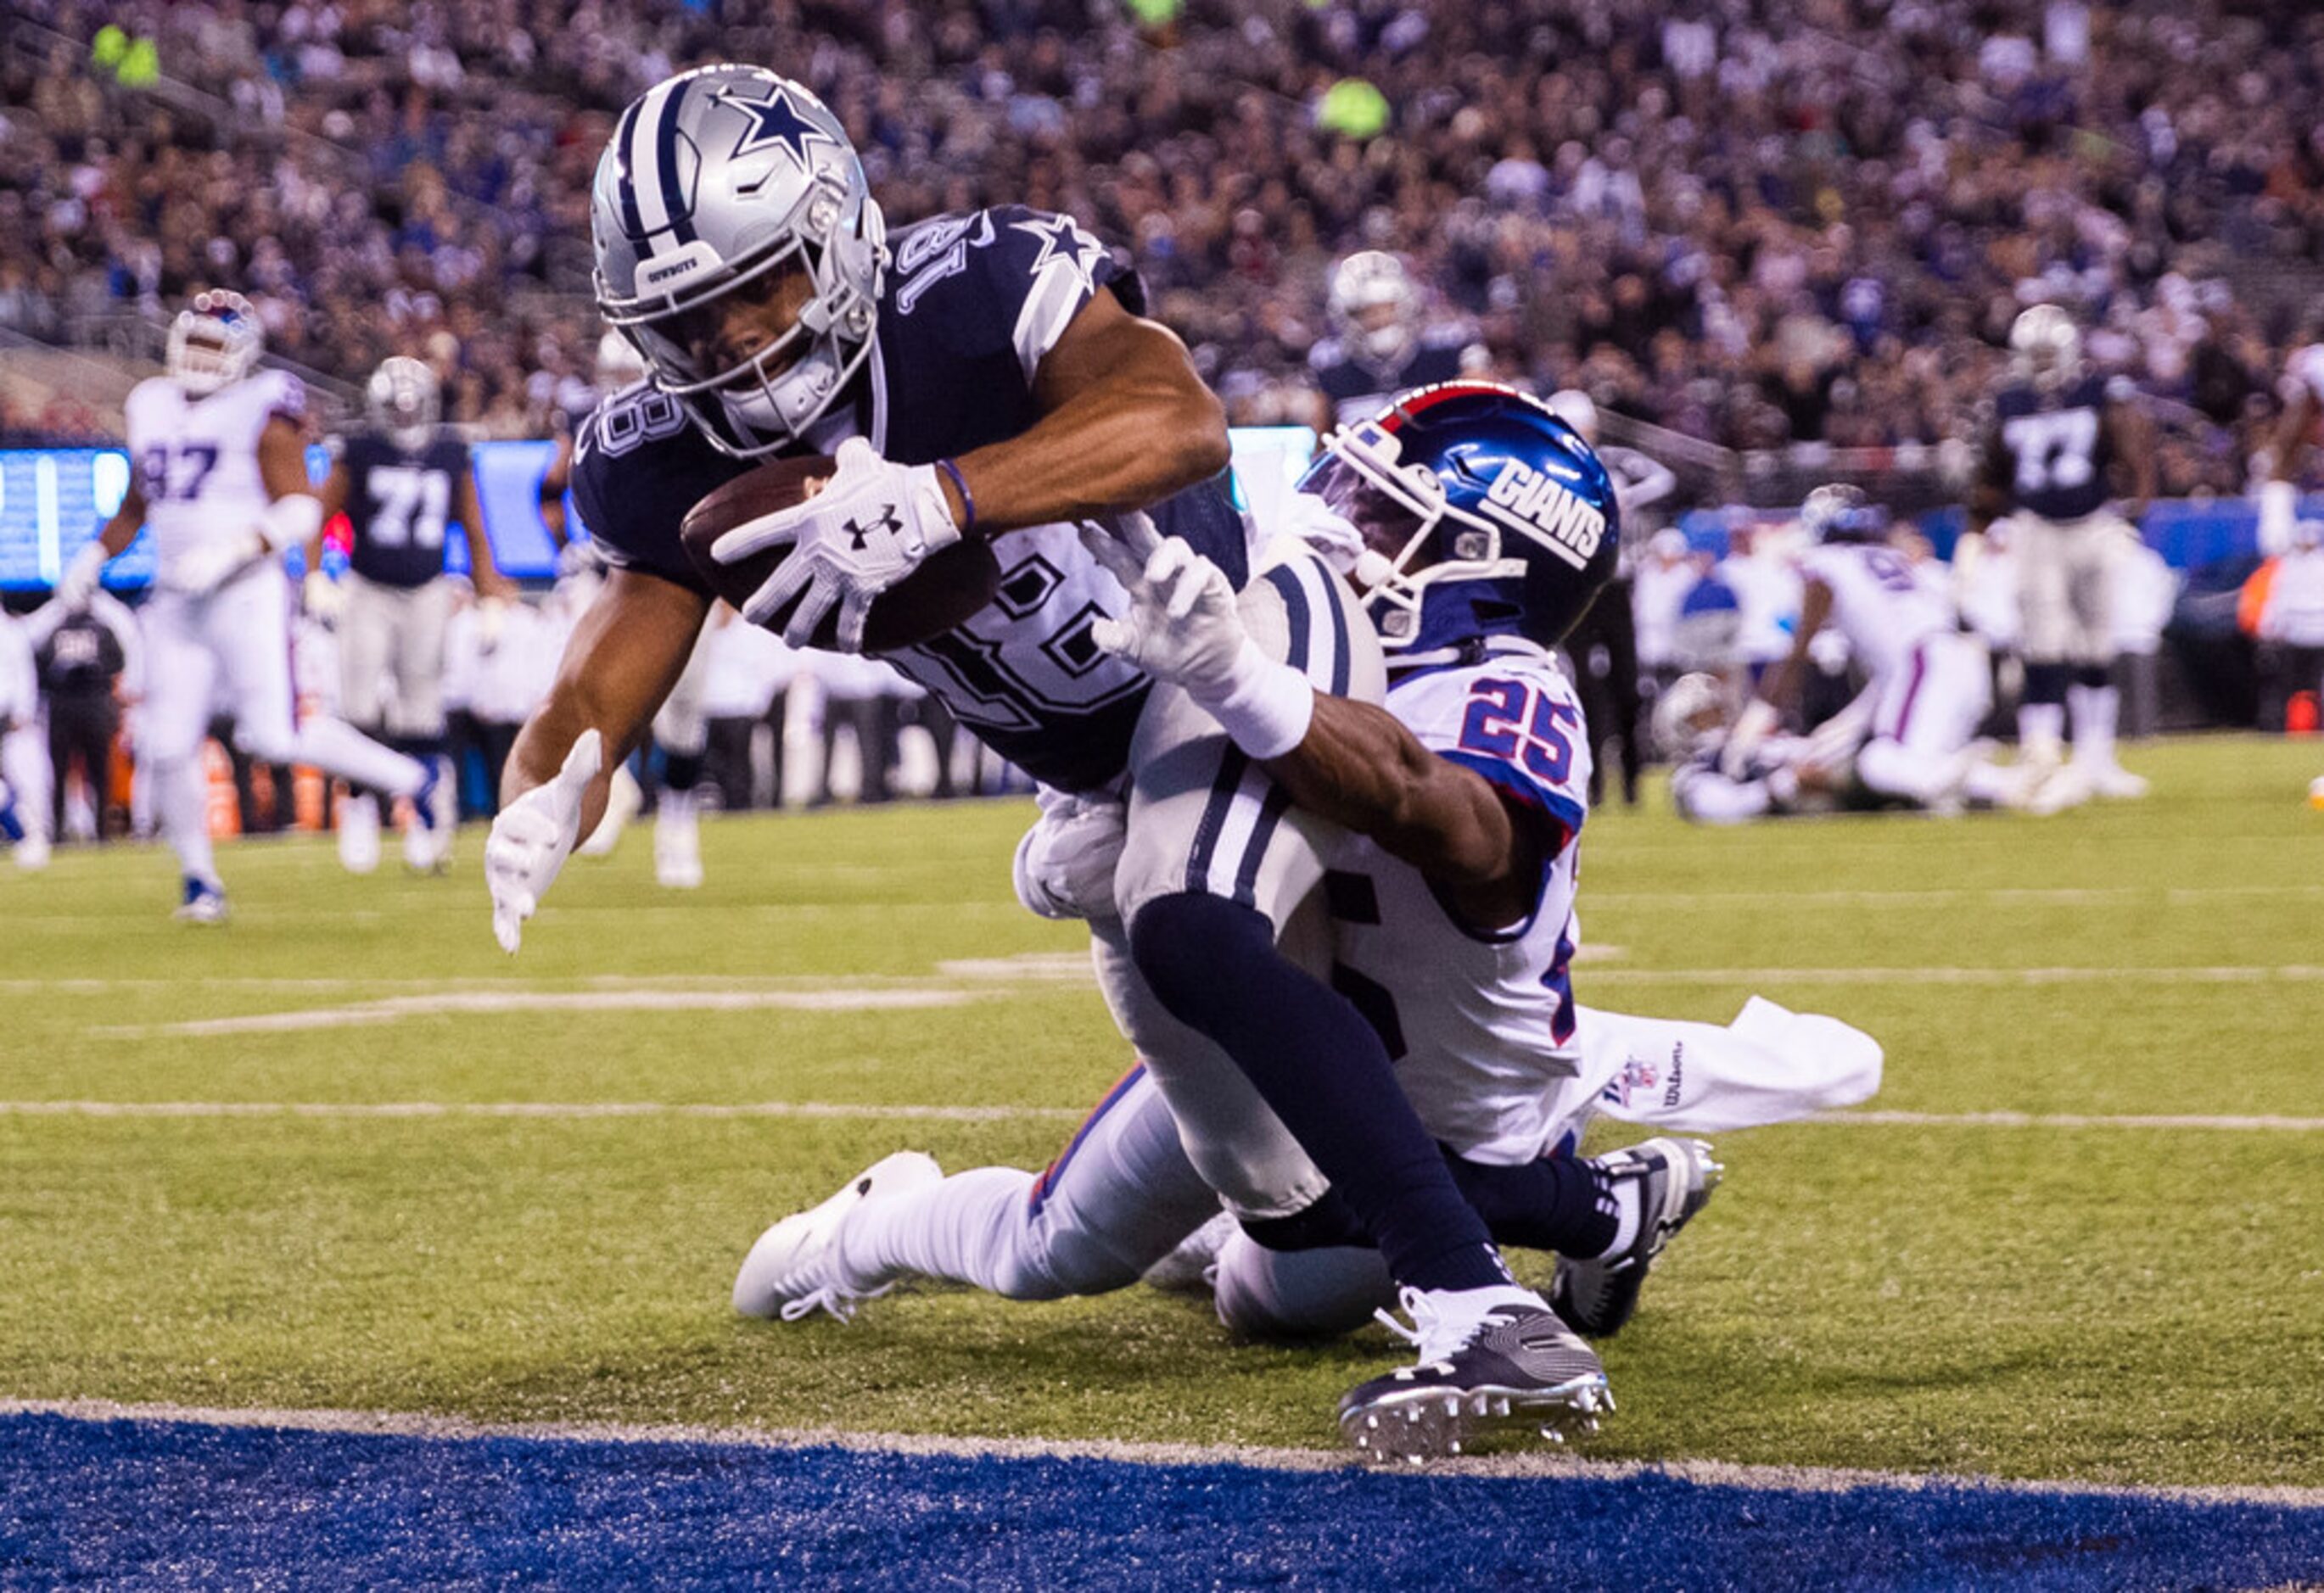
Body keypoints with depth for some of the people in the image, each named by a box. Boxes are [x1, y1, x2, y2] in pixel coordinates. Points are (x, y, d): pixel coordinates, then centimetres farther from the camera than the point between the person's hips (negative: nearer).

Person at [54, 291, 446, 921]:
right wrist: (95, 556, 15)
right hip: (176, 604, 6)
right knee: (168, 746, -3)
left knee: (277, 737, -12)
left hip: (248, 595, -6)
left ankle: (411, 780, 7)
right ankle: (200, 879, 13)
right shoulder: (153, 408, 14)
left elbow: (300, 511, -10)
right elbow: (137, 504, 28)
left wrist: (230, 552, -22)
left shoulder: (262, 413, -6)